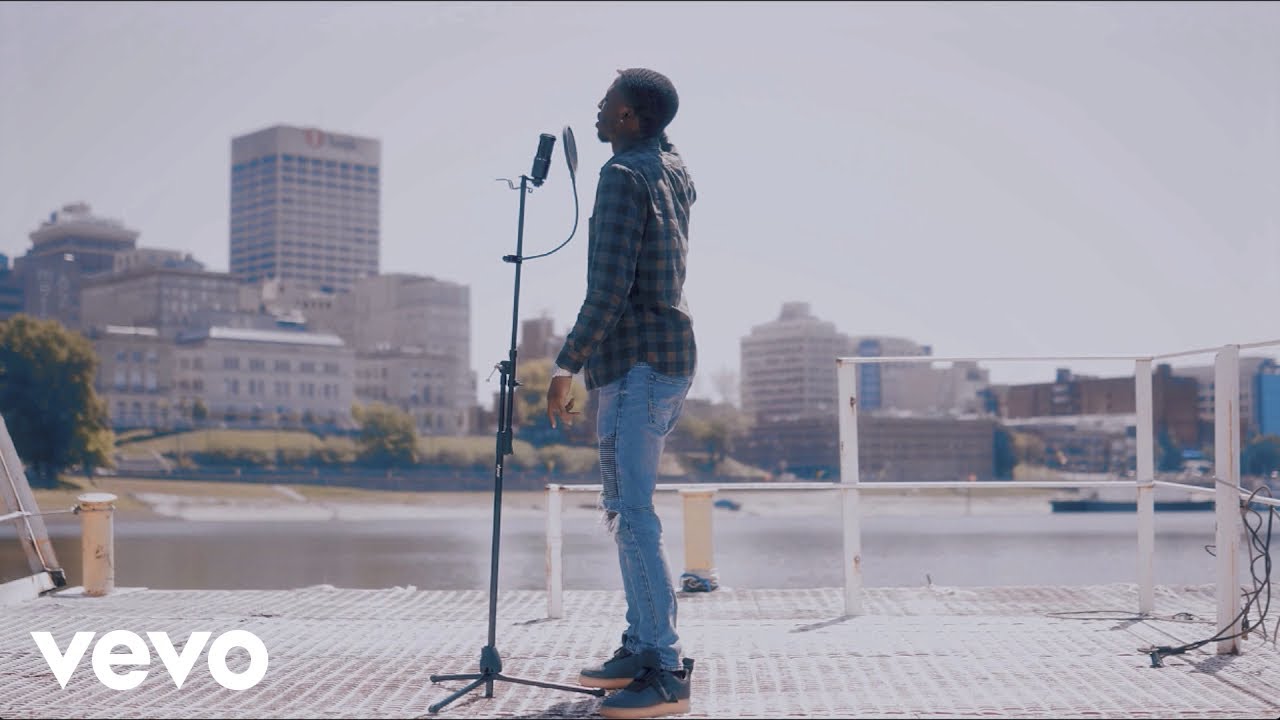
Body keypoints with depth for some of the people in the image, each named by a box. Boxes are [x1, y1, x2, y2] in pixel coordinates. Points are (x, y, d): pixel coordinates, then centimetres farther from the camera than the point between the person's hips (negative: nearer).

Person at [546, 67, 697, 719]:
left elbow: (609, 288, -20)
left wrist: (566, 366, -17)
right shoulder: (674, 172, 14)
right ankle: (640, 648, 19)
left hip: (636, 365, -10)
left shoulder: (622, 177, -13)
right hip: (669, 360, 10)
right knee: (624, 509, 15)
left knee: (632, 514, -12)